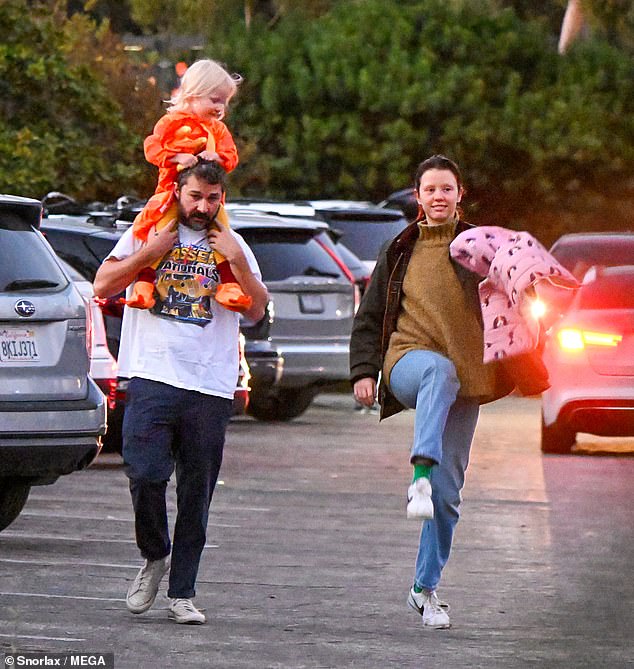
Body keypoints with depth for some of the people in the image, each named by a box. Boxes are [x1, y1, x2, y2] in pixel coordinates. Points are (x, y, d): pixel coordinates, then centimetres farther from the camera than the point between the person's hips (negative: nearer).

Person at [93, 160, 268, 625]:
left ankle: (182, 593, 6)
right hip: (152, 377, -2)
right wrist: (148, 253, -4)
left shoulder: (233, 245, 16)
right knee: (145, 475, -16)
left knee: (196, 495, 0)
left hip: (211, 388, 2)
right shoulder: (145, 233, 11)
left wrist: (237, 260, -3)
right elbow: (103, 286, 5)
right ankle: (154, 556, 10)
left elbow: (257, 311, 9)